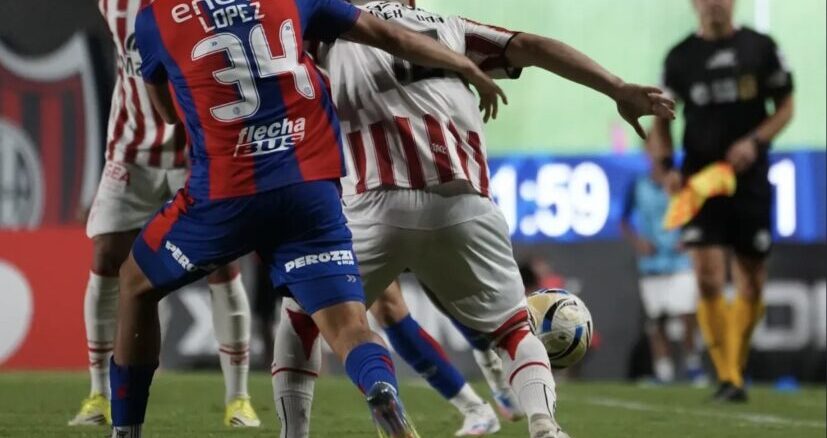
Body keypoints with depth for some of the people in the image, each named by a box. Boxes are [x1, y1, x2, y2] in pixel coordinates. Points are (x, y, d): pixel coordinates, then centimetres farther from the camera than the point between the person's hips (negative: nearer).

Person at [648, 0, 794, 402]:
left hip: (750, 177, 1)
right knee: (708, 277, -14)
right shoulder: (679, 57, 4)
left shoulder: (761, 48, 3)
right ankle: (728, 378, -10)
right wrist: (666, 166, -5)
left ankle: (735, 366, 27)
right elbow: (662, 120, 11)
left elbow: (785, 106, 7)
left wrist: (755, 141, -10)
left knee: (751, 284, 6)